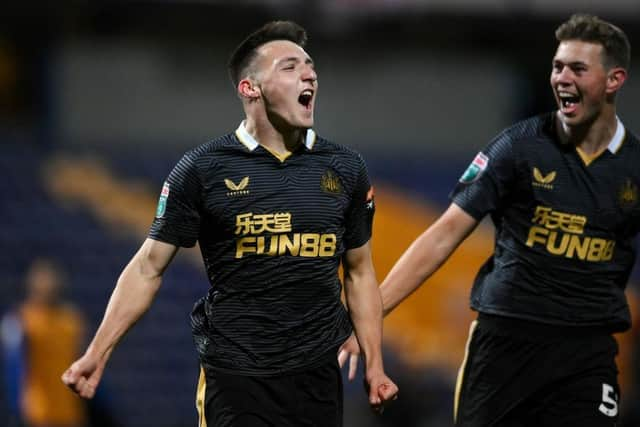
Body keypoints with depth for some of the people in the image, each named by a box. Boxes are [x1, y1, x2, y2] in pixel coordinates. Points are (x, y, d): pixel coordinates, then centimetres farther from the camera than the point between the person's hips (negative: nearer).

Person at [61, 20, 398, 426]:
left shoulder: (346, 168, 5)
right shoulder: (203, 169, -5)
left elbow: (360, 272, 13)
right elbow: (148, 268, -2)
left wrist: (375, 365, 8)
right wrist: (97, 354, -9)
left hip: (319, 376, 3)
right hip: (236, 377, -3)